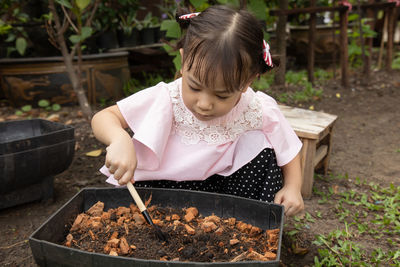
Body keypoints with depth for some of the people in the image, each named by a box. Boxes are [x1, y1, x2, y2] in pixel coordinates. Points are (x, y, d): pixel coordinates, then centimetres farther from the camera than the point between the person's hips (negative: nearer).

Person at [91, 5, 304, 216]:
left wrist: (292, 188, -21)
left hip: (231, 187, 2)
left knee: (262, 150, -23)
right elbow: (103, 118, -18)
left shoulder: (260, 112, -20)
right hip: (168, 185, -1)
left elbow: (289, 152, -2)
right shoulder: (166, 99, -23)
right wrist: (120, 140, -41)